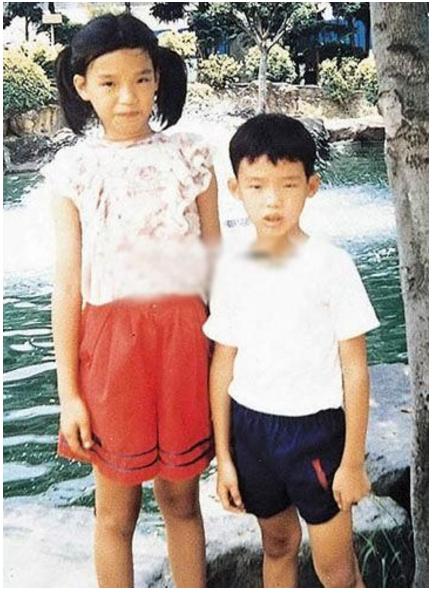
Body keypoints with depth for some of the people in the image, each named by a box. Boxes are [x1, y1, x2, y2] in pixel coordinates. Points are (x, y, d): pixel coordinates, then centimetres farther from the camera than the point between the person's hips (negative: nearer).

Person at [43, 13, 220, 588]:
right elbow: (68, 286, -1)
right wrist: (69, 392, -1)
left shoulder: (190, 157, 2)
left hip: (183, 339, 1)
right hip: (110, 344, 0)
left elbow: (217, 264, 5)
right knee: (116, 510, 12)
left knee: (181, 498, 15)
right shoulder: (73, 168, 0)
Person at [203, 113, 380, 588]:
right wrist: (223, 456, 5)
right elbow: (222, 364, 3)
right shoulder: (230, 269, -3)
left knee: (336, 569, 7)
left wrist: (353, 461, -7)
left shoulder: (332, 265, -13)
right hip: (250, 426, 3)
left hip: (316, 428, -3)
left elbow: (355, 370, -9)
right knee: (277, 545, 23)